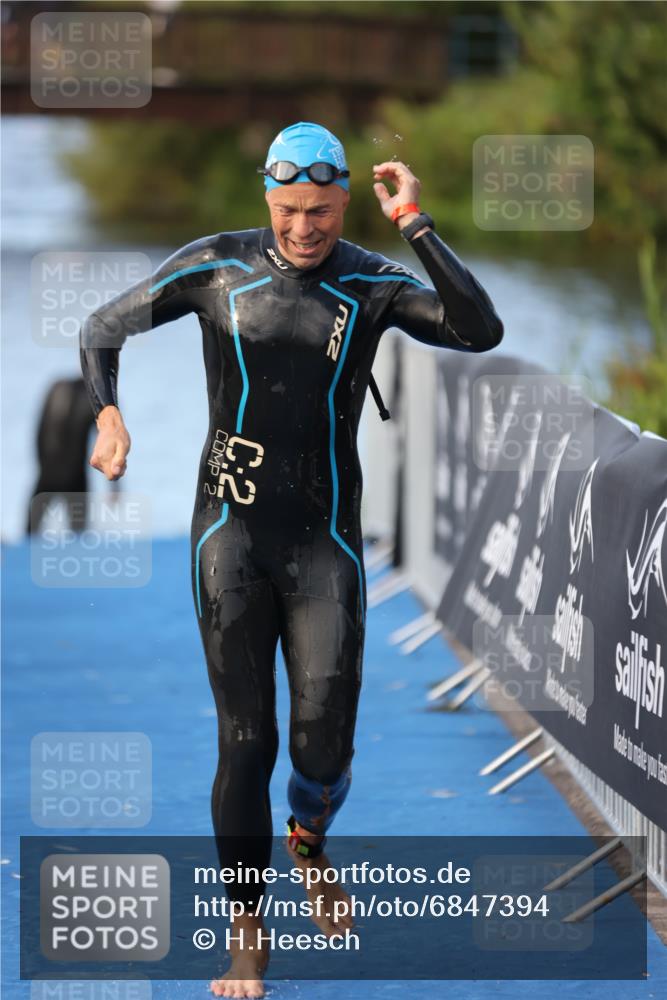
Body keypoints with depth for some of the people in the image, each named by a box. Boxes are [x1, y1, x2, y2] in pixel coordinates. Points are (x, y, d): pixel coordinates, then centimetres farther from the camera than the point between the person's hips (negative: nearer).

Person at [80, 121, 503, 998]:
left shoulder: (372, 284, -2)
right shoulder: (218, 267, -2)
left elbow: (479, 331, -18)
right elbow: (102, 330, 5)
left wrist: (416, 225, -20)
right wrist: (108, 412, -14)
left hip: (326, 543, 1)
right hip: (231, 534, 0)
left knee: (325, 751, -5)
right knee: (246, 742, -2)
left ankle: (309, 842, 31)